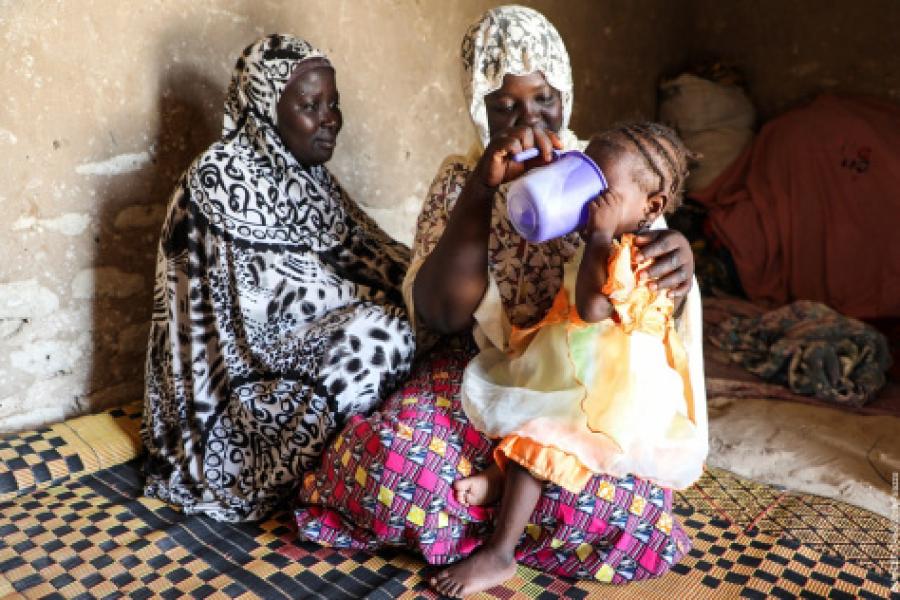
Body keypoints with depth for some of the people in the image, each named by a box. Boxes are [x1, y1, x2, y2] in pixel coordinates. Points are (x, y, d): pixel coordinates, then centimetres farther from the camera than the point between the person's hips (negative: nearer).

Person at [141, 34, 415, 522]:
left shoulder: (304, 169, 7)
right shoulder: (224, 176, -19)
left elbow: (361, 246, 8)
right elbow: (293, 289, -23)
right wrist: (398, 301, -19)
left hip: (311, 329, 8)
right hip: (249, 356, -8)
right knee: (379, 333, -27)